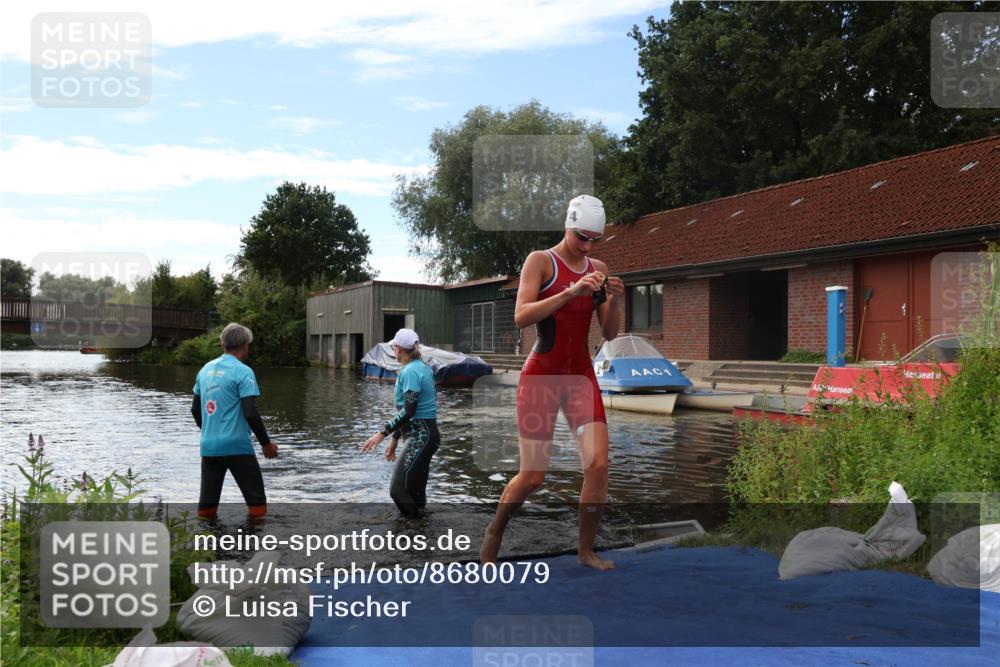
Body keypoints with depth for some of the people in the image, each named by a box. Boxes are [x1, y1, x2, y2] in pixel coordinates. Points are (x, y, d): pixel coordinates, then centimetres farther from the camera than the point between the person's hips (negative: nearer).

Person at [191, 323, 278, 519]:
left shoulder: (205, 369, 9)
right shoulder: (242, 372, -10)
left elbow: (195, 409, 17)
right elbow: (250, 413, -16)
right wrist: (266, 443, -6)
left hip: (208, 446, 6)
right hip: (237, 447, -6)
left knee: (207, 505, 11)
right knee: (256, 501, 3)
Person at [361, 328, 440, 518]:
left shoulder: (410, 371, -14)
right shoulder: (421, 367, 16)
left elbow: (408, 411, -21)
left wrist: (382, 433, -20)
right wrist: (394, 439, 23)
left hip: (420, 437, -10)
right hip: (424, 435, 10)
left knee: (398, 489, -10)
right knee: (415, 492, 12)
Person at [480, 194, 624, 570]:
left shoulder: (598, 269, 9)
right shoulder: (540, 260, -4)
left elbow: (610, 334, 8)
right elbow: (521, 317, -18)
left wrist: (613, 302, -11)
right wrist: (571, 292, -26)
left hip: (581, 375, 4)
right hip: (541, 374, -4)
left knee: (599, 464, -8)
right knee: (533, 477, -2)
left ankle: (586, 551, 9)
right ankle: (494, 532, 25)